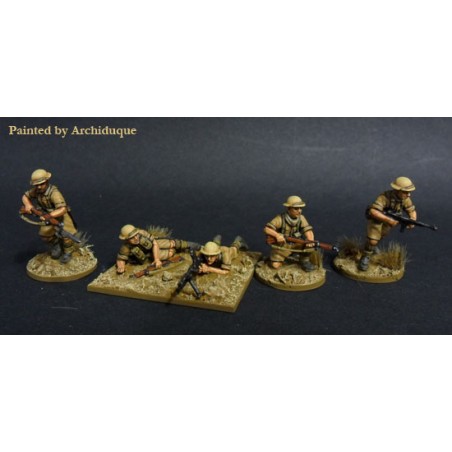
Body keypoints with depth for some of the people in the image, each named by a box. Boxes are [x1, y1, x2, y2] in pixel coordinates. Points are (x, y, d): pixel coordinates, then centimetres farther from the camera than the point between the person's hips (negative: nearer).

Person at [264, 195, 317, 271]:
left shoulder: (301, 218, -9)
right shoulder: (280, 218, -20)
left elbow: (308, 230, -20)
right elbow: (266, 229, -23)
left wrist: (310, 240, -41)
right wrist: (277, 235, -41)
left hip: (296, 244, 3)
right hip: (282, 246, -3)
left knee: (311, 244, -24)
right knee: (275, 265, -21)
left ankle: (305, 261, 2)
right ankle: (284, 257, 13)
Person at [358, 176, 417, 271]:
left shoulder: (405, 199, -22)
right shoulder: (385, 197, -40)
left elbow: (412, 211, -10)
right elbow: (373, 211, -50)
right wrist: (388, 220, -55)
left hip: (389, 219, 6)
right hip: (376, 217, -6)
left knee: (381, 235, 27)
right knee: (373, 240, -18)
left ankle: (372, 246, 57)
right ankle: (365, 258, 3)